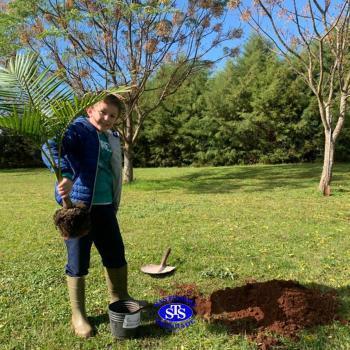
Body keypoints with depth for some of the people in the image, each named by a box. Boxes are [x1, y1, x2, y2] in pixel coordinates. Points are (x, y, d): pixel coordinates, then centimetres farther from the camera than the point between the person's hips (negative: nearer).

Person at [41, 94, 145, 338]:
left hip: (104, 206, 7)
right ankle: (78, 315, 24)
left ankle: (120, 299, 37)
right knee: (78, 262, 6)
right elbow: (51, 148, -24)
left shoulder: (112, 138, 16)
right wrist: (65, 175, -40)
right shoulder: (77, 129, -6)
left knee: (116, 254, 15)